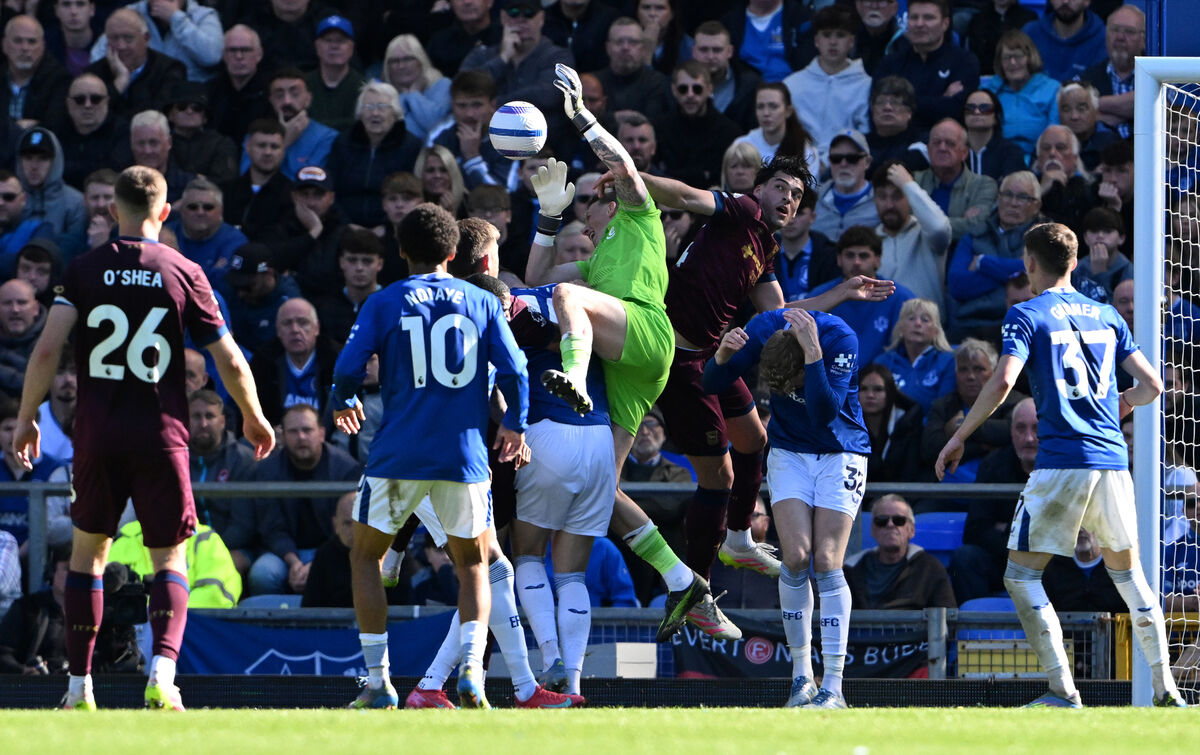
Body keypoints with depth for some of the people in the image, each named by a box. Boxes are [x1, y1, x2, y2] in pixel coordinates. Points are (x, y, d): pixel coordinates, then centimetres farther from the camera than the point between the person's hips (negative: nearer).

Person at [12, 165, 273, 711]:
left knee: (87, 554, 16)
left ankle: (79, 686, 13)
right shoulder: (184, 273, 0)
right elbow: (230, 363, 1)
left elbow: (47, 349, -9)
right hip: (162, 435, -1)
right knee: (169, 562, 7)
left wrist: (26, 418, 3)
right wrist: (255, 420, 17)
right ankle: (162, 675, -15)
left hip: (98, 437, 1)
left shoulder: (84, 270, 0)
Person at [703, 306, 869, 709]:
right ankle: (801, 676, 0)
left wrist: (813, 351, -43)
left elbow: (823, 415, -34)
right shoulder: (763, 329, -19)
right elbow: (712, 384, -10)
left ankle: (833, 687, -11)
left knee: (826, 562, -12)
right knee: (795, 558, -11)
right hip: (789, 452, 3)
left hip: (840, 453, -3)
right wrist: (723, 354, -32)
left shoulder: (841, 339, -28)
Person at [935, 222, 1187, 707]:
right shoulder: (1105, 316, 15)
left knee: (1021, 576, 2)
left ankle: (1063, 689, -9)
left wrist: (958, 437, -5)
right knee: (1126, 572, 17)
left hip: (1060, 462, -5)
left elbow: (1003, 381, -14)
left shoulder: (1027, 315, -1)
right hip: (1112, 459, 5)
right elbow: (1151, 384, 15)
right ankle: (1165, 689, 9)